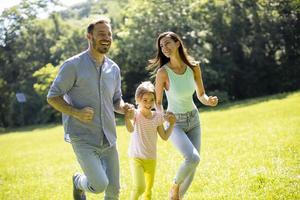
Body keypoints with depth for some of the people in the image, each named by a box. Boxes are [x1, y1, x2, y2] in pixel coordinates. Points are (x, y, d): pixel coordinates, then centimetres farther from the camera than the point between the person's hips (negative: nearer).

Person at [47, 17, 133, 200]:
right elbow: (52, 97, -7)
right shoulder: (73, 65, -10)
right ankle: (79, 182, 17)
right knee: (100, 185, -19)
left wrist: (124, 107, -6)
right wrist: (76, 112, -22)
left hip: (108, 138, 6)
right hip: (83, 139, -6)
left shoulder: (114, 69, 8)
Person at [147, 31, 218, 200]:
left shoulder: (194, 66, -7)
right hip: (175, 122, -4)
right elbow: (158, 102, -6)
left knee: (193, 166, 5)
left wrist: (209, 101, -18)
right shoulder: (163, 72, -17)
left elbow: (201, 95, 4)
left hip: (193, 119, 5)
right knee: (193, 159, -25)